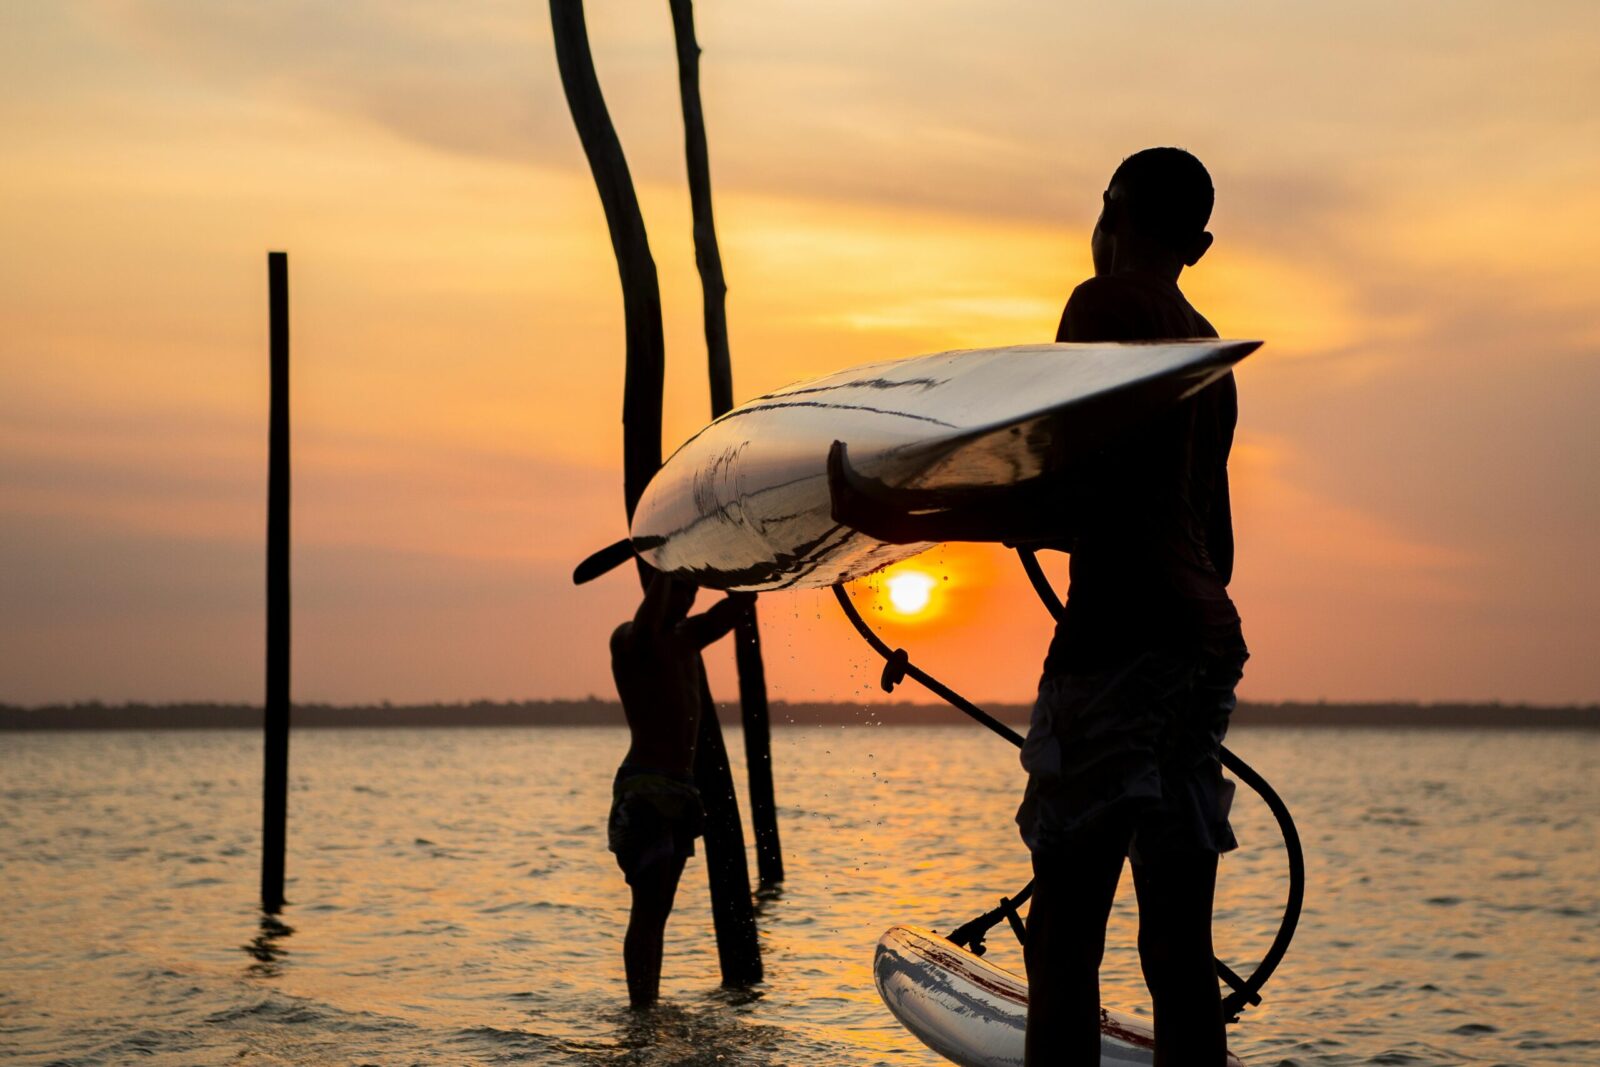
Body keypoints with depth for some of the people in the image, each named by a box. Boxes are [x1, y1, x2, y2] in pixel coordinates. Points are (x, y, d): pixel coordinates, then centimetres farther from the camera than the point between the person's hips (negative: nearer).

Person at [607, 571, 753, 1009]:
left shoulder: (688, 637, 16)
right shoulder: (628, 639, -8)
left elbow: (740, 601, 16)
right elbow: (645, 625, -32)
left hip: (681, 788, 8)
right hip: (644, 787, -8)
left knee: (658, 907, 9)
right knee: (648, 905, -12)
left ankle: (651, 1006, 11)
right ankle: (640, 1008, -12)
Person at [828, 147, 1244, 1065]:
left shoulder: (1108, 305, -4)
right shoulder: (1210, 352, 21)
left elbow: (1076, 499, -16)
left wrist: (906, 520, -17)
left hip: (1120, 644, -8)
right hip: (1209, 639, 9)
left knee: (1065, 938, -10)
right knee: (1179, 949, 8)